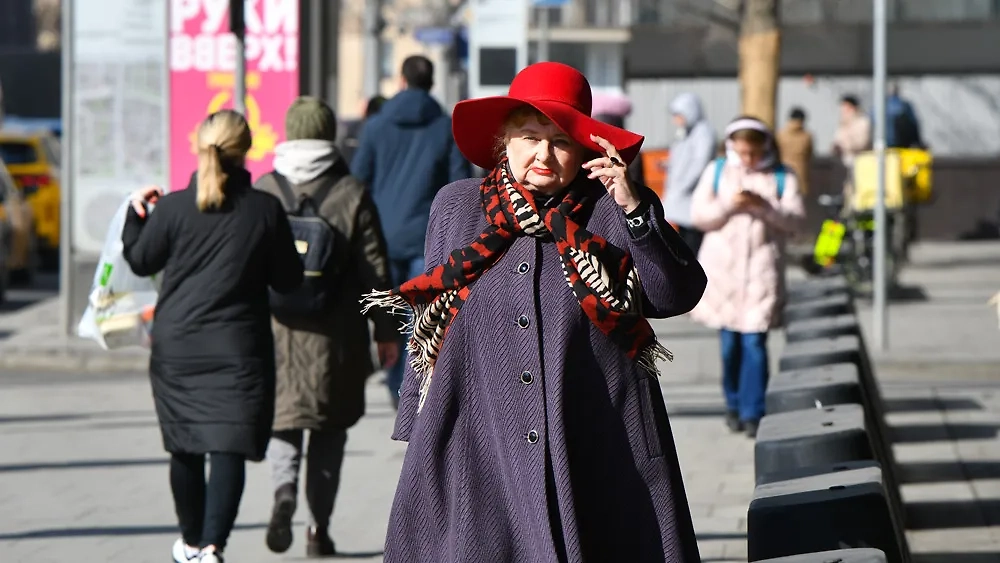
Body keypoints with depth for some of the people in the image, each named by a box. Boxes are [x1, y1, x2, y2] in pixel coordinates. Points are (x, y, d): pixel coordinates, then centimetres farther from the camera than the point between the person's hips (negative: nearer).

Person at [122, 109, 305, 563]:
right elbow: (288, 280, 2)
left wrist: (135, 213, 23)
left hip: (177, 345, 2)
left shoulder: (172, 207, -6)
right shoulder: (266, 210, -6)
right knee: (229, 448, -5)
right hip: (239, 350, -2)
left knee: (185, 449, 16)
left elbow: (141, 261, 8)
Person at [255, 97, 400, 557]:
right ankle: (319, 528, 10)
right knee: (330, 429, 11)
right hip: (336, 334, 0)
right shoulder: (352, 194, -3)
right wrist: (386, 330, 6)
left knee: (282, 417, 10)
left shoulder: (263, 191, -1)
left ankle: (284, 488, -20)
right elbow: (374, 269, -2)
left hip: (276, 330, 0)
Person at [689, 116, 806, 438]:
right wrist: (730, 205, -13)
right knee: (730, 340, 4)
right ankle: (733, 405, 19)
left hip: (761, 269, -2)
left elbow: (795, 220, -2)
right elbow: (699, 215, 3)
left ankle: (752, 412, -7)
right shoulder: (716, 172, 11)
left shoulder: (782, 178, 7)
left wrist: (764, 206, -18)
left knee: (754, 341, -9)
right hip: (722, 266, 2)